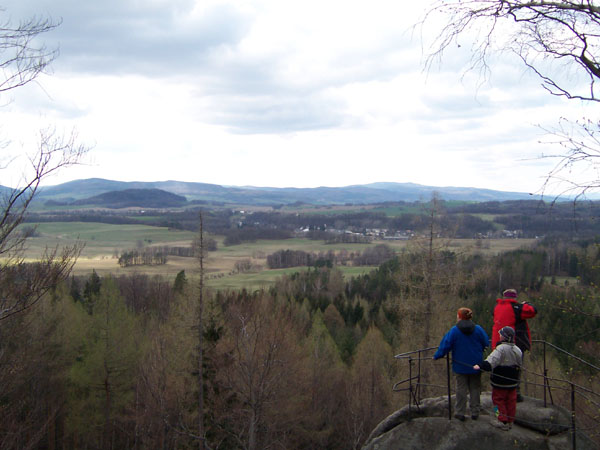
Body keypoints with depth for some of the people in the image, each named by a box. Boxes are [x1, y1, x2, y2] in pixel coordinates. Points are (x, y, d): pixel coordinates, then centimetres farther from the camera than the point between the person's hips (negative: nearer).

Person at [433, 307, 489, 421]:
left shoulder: (454, 330, -12)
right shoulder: (478, 329, -5)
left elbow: (446, 345, -10)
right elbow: (486, 344, 2)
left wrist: (437, 356, 4)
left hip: (460, 366, -2)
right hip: (476, 365, 2)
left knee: (461, 388, 6)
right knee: (475, 388, 11)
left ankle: (460, 413, 9)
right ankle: (475, 412, 15)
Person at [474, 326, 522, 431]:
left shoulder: (501, 349, -21)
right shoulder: (518, 350, 4)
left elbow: (492, 360, -37)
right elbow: (519, 365, 18)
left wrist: (481, 366, -46)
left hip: (501, 383, -7)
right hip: (513, 382, 7)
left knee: (499, 400, 6)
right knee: (511, 401, 14)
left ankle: (503, 421, 8)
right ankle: (510, 421, 22)